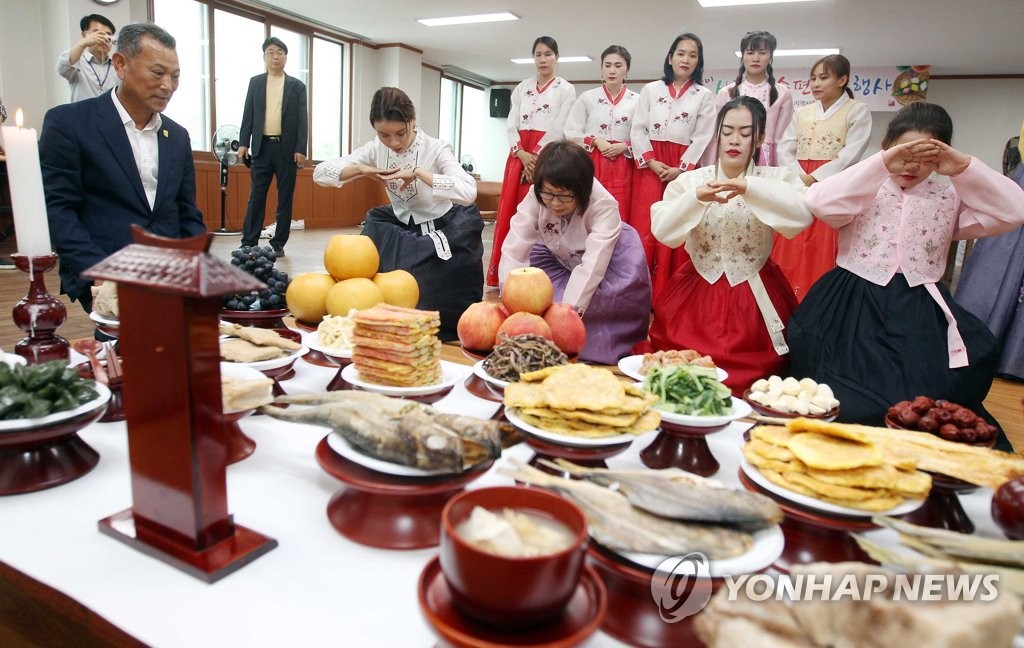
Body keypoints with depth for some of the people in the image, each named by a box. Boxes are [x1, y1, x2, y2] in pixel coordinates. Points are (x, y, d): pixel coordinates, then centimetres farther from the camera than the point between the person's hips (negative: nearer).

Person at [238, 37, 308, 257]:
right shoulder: (255, 82, 12)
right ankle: (249, 242, 3)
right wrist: (243, 143, -1)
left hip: (287, 148, -1)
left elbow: (303, 120, 1)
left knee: (285, 198, 2)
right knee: (256, 196, 1)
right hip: (261, 147, 1)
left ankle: (278, 243, 9)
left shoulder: (297, 86, 7)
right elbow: (248, 115, 9)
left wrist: (301, 149, -9)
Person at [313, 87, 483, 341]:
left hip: (445, 230, -4)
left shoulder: (436, 149, -23)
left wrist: (419, 173, -40)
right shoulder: (376, 149, -8)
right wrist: (361, 170, -27)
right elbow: (320, 173, -10)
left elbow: (468, 192, -41)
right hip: (403, 227, 5)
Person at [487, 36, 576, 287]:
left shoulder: (566, 89, 6)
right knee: (509, 212, -1)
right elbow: (511, 124, 9)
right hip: (519, 156, 4)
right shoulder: (521, 88, 18)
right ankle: (503, 277, 4)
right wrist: (522, 154, -8)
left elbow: (559, 129, -5)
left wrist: (535, 155, -12)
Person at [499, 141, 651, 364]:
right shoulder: (535, 199, -26)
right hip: (563, 259, 3)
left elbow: (593, 265, -43)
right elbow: (514, 248, -32)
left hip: (611, 261, -3)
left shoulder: (603, 205, -34)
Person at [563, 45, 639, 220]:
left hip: (622, 168, 1)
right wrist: (595, 141, -9)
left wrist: (624, 146, -12)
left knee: (619, 218, 0)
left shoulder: (636, 100, 6)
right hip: (591, 165, 0)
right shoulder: (587, 97, 6)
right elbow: (571, 133, 3)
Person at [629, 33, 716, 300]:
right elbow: (637, 130, 4)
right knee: (644, 229, -7)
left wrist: (681, 169, -10)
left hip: (683, 170, 0)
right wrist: (651, 161, -9)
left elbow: (703, 137, 2)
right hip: (649, 167, 0)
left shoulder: (704, 96, 9)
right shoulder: (651, 89, 11)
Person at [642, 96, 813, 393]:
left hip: (754, 301, -1)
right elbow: (662, 231, -11)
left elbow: (804, 213, -22)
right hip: (695, 295, 1)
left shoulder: (774, 179, -1)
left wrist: (749, 187, -32)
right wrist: (696, 197, -26)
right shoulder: (690, 180, 2)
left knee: (749, 380, -5)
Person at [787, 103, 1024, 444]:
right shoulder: (865, 189, 3)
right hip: (855, 312, -3)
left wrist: (965, 167, -8)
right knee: (850, 404, -18)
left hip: (920, 315, 3)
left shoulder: (949, 196, 13)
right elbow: (819, 202, -18)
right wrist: (881, 164, -21)